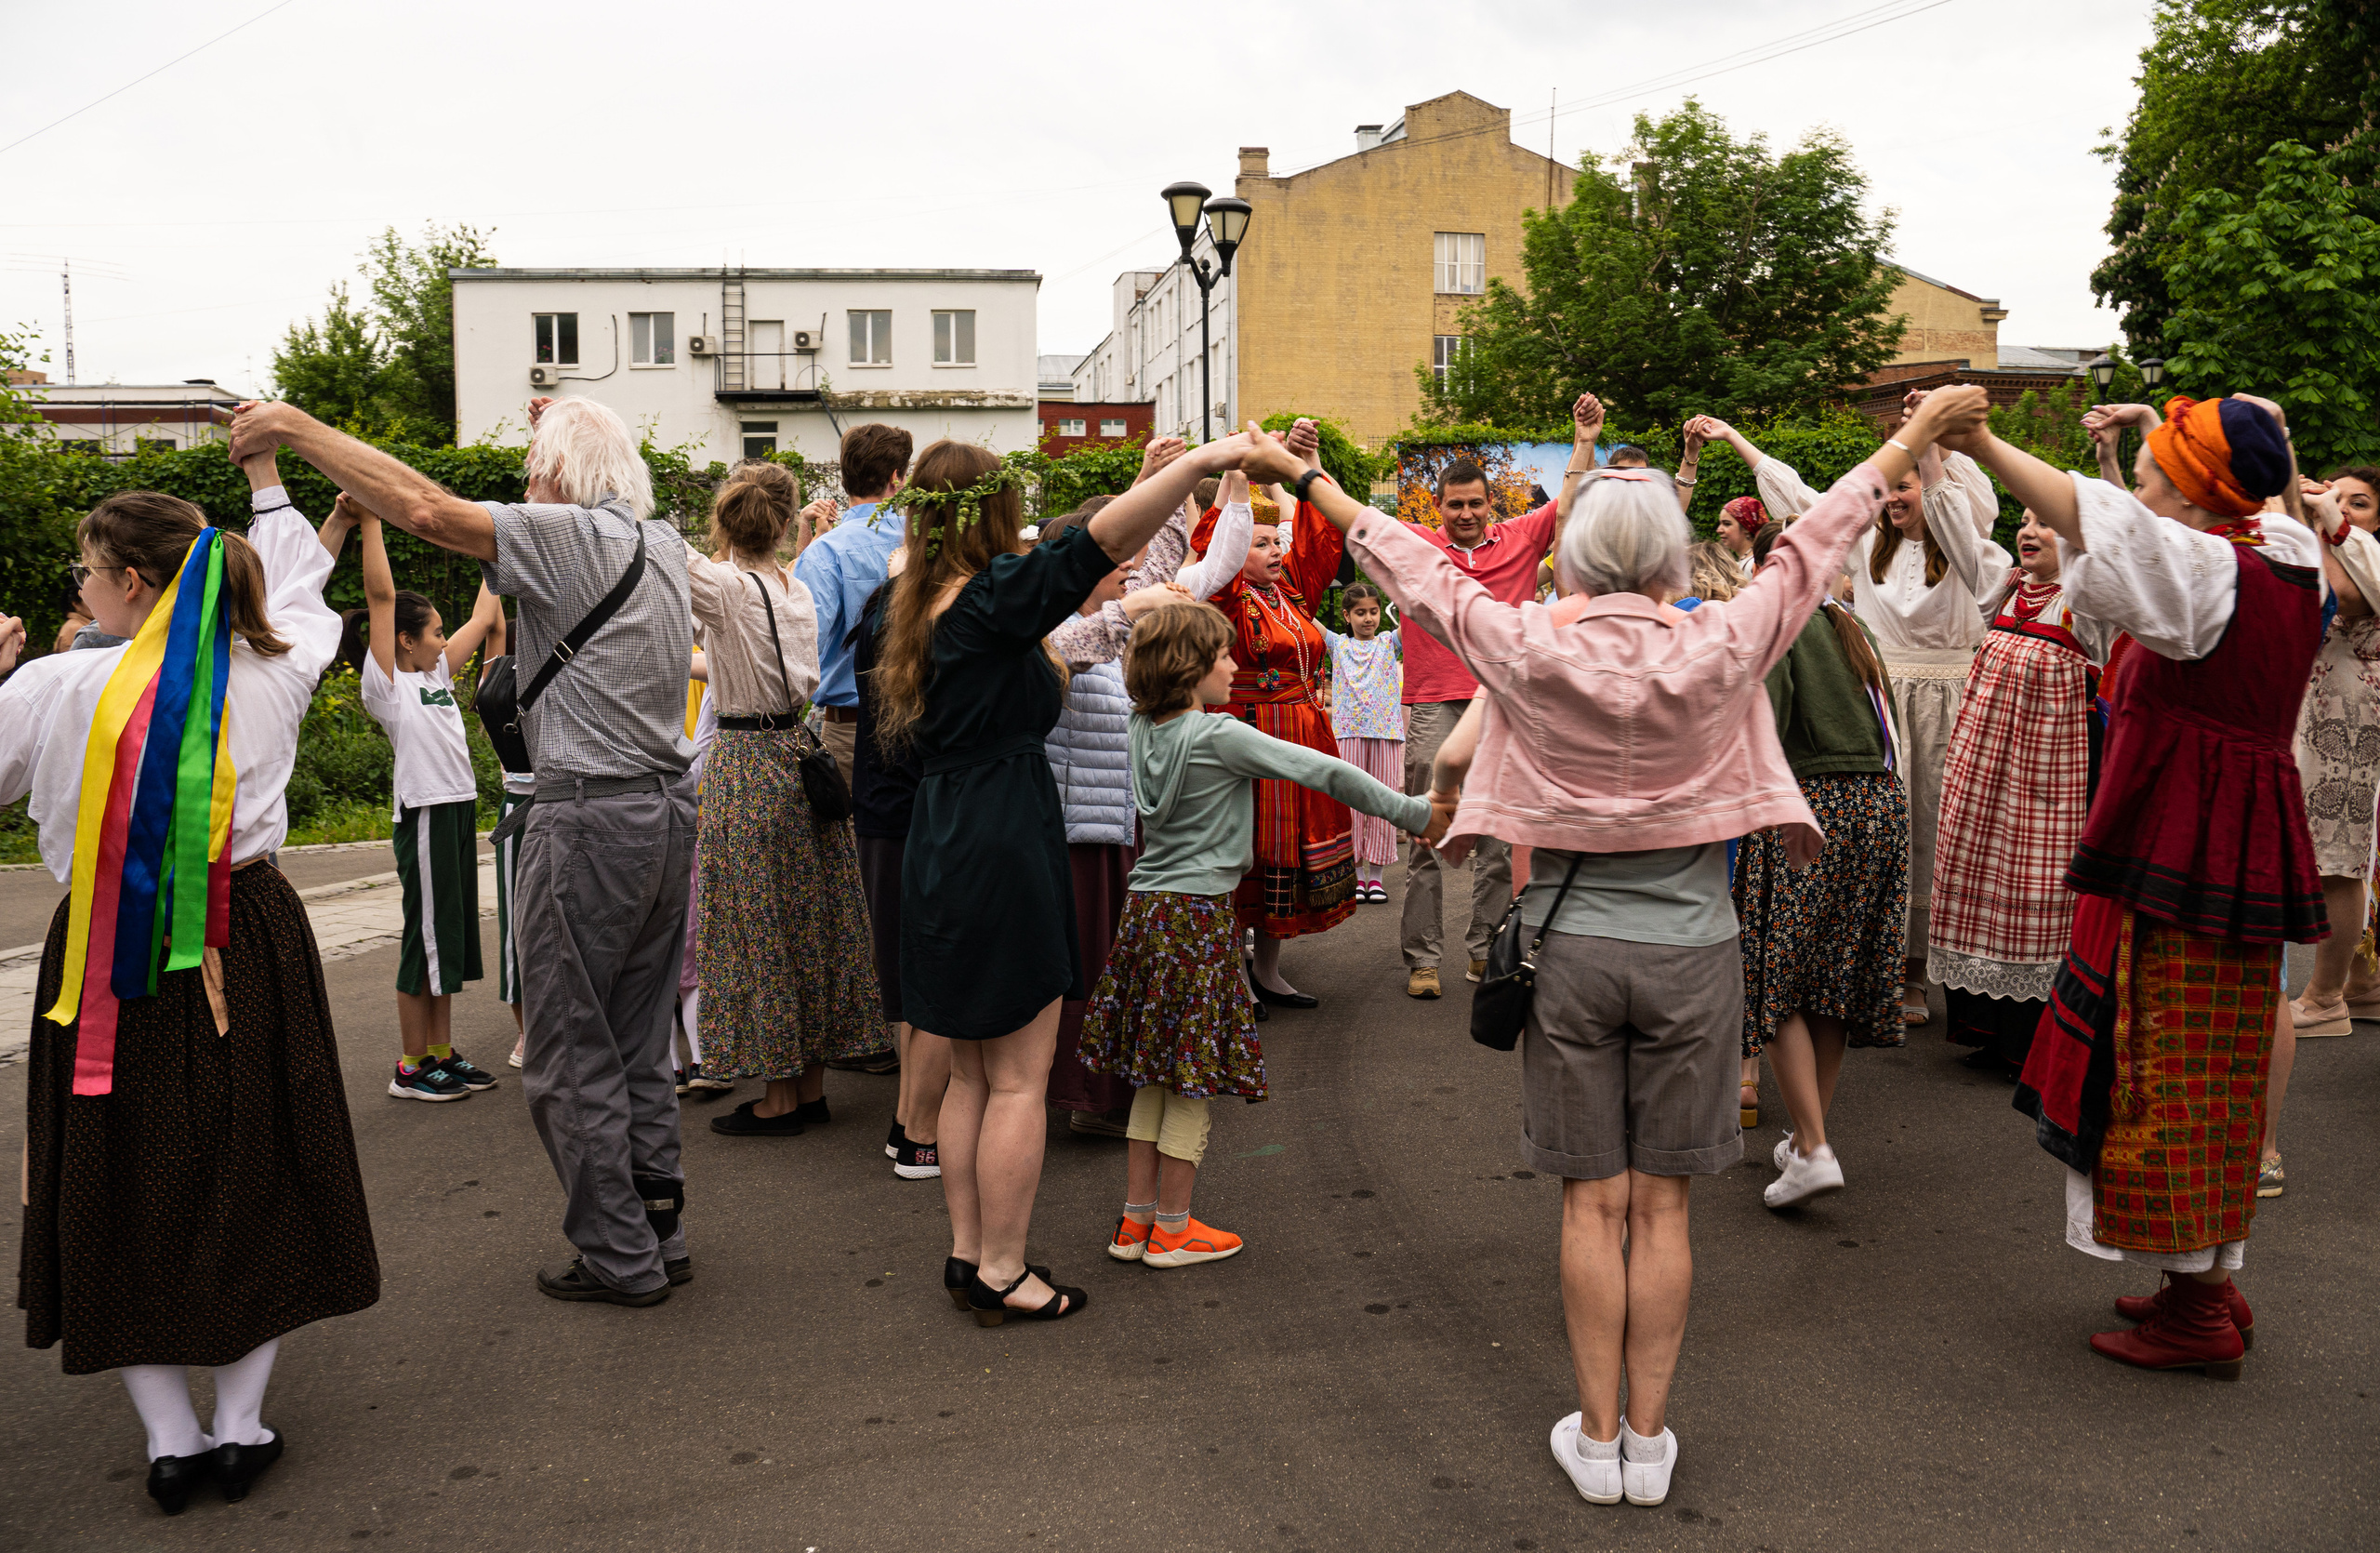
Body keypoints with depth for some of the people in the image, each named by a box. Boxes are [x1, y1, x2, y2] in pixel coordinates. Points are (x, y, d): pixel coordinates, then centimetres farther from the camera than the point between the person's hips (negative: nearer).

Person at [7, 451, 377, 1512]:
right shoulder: (273, 673, -2)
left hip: (115, 966, -2)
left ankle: (170, 1436, 15)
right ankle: (240, 1425, 17)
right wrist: (266, 479, 31)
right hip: (251, 946, 2)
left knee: (122, 1193, 12)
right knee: (255, 1177, 13)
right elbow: (299, 582, 19)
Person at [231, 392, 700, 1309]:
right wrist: (570, 431, 36)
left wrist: (298, 429, -11)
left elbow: (427, 509, -20)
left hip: (589, 816, -8)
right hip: (670, 811, 8)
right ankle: (660, 1230, 23)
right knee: (640, 1048, 16)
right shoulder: (663, 545, 12)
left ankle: (620, 1258, 9)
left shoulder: (569, 535, -11)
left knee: (571, 1056, 3)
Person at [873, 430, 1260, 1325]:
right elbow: (1103, 540, -26)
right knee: (1019, 1078, 1)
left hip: (941, 851, 9)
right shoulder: (992, 601, -15)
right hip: (1003, 855, -9)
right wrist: (1199, 461, -24)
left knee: (972, 1073, 16)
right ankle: (1000, 1271, 9)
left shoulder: (921, 609, 10)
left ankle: (967, 1252, 24)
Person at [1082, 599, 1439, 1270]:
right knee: (1194, 1075, 3)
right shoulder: (1220, 738, -14)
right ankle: (1172, 1230, 13)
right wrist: (1417, 813, -9)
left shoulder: (1144, 730, 5)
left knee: (1154, 1074, 14)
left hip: (1146, 910, 8)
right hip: (1201, 914, -8)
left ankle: (1136, 1220, 20)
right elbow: (1324, 772, -14)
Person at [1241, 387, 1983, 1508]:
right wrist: (1916, 434, 18)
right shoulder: (1718, 648, -10)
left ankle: (1597, 1439, 19)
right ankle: (1648, 1439, 20)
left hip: (1571, 944, 0)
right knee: (1661, 1205, 9)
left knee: (1592, 1201, 9)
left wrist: (1303, 478, 15)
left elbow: (1415, 568, 1)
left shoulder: (1529, 649, -10)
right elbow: (1812, 546, 3)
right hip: (1690, 949, 0)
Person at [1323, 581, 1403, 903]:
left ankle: (1375, 875, 9)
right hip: (1348, 733, 0)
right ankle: (1355, 874, 9)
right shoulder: (1338, 644, 10)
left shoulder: (1390, 642, 10)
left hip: (1386, 732, 0)